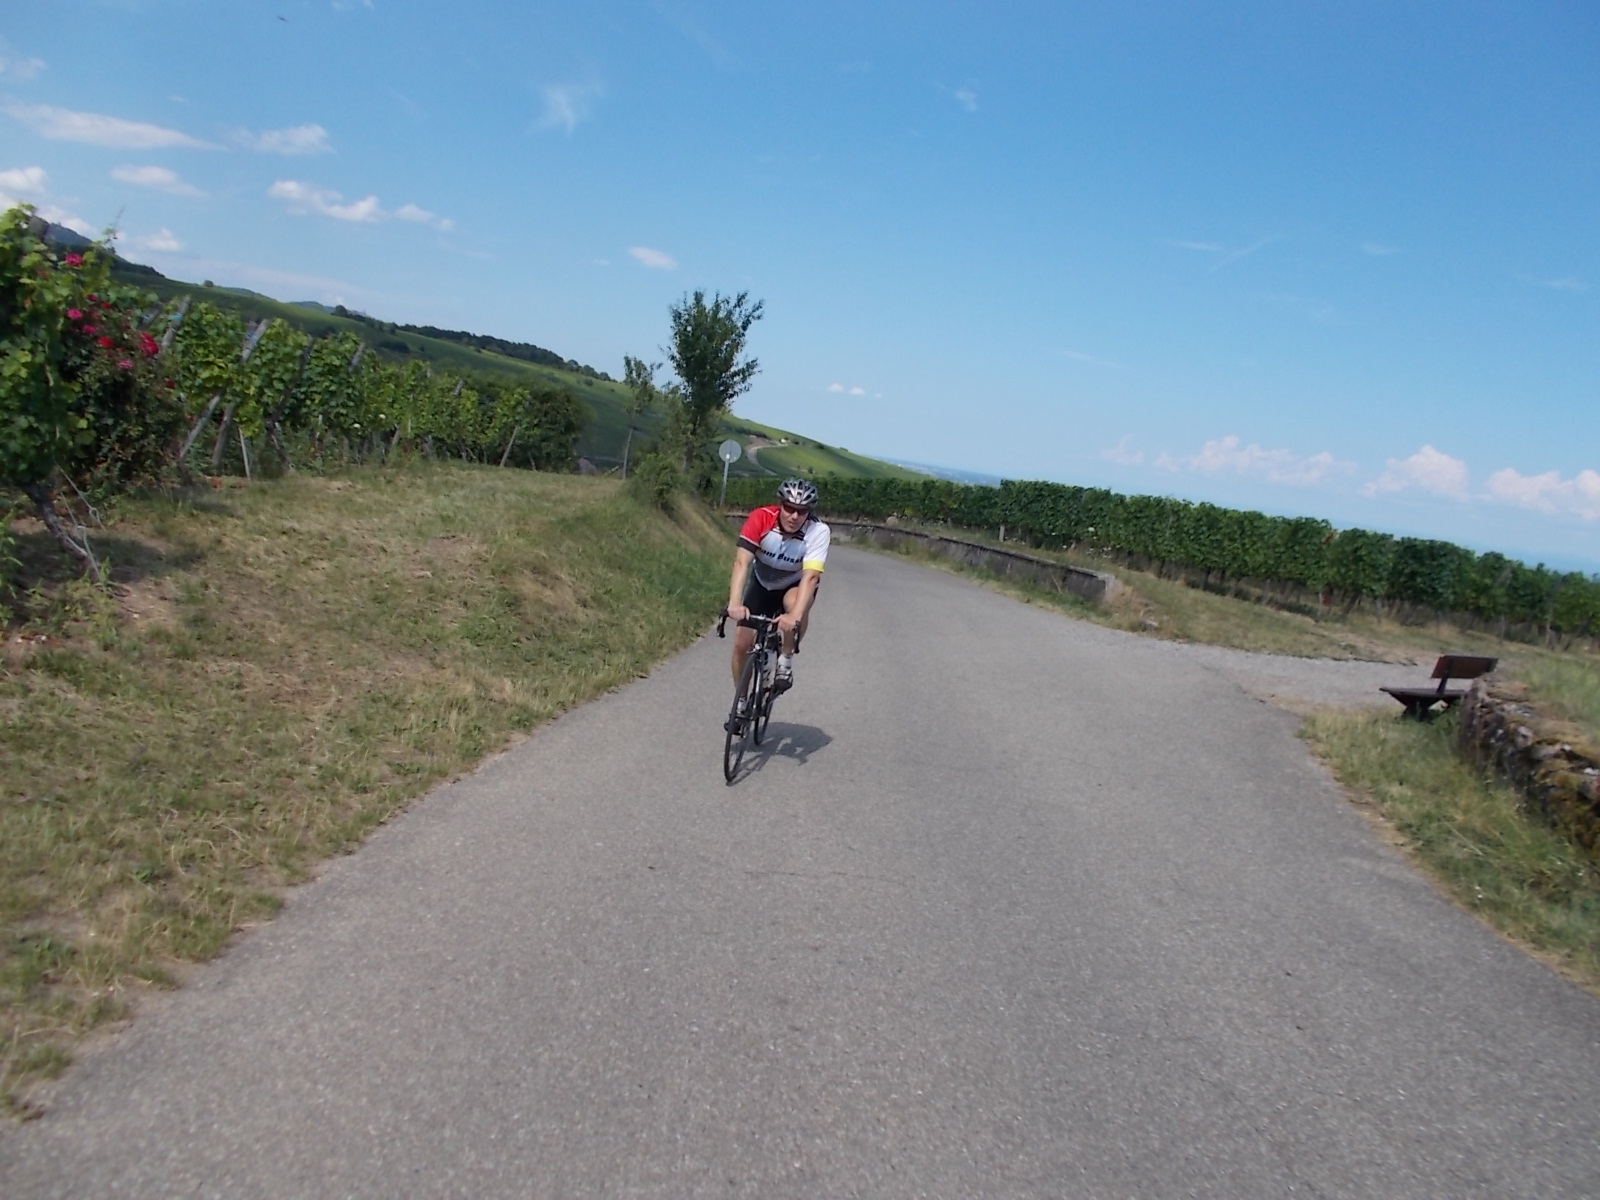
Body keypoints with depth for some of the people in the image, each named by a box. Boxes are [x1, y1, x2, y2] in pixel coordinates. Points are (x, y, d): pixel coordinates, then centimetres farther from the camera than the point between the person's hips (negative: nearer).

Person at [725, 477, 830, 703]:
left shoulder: (818, 532, -31)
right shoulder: (760, 518, -29)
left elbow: (810, 576, -40)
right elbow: (742, 562, -36)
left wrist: (794, 616, -55)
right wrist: (735, 603, -51)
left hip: (796, 585, -2)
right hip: (762, 583, 2)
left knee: (795, 604, -37)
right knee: (742, 643, -6)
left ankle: (786, 659, -12)